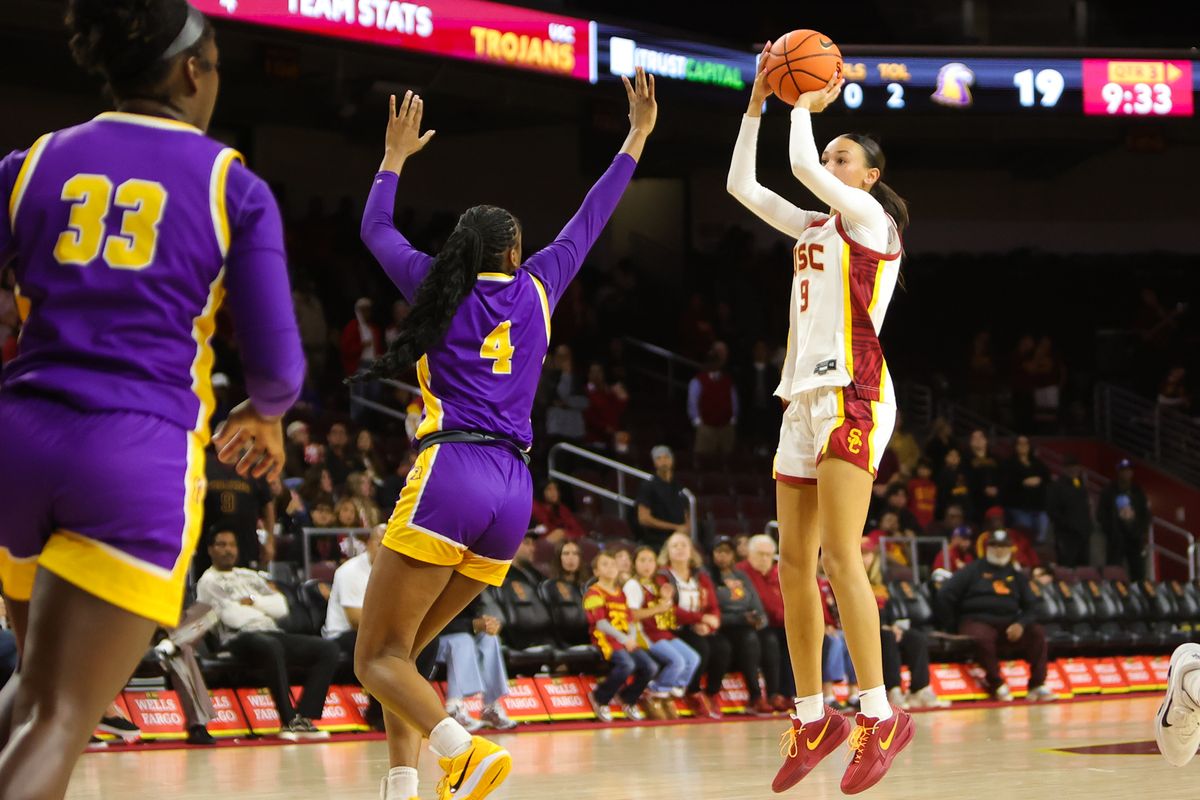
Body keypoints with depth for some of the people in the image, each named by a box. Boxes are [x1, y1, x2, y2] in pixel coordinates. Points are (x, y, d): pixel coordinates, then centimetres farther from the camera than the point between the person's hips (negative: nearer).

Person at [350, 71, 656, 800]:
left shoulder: (438, 288, 8)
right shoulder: (536, 289, 13)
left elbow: (376, 229, 26)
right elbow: (590, 220, 26)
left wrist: (396, 156, 41)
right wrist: (638, 137, 36)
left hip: (451, 476, -4)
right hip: (514, 493, 4)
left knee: (379, 659, -4)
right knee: (405, 651, 15)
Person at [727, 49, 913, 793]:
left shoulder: (871, 220, -2)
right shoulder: (814, 227, 20)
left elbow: (802, 165, -16)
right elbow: (742, 183, 19)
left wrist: (807, 104, 0)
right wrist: (759, 101, 14)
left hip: (853, 395, -8)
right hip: (805, 397, 8)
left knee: (839, 555, -17)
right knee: (794, 564, 4)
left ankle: (880, 716, -17)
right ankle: (813, 718, 9)